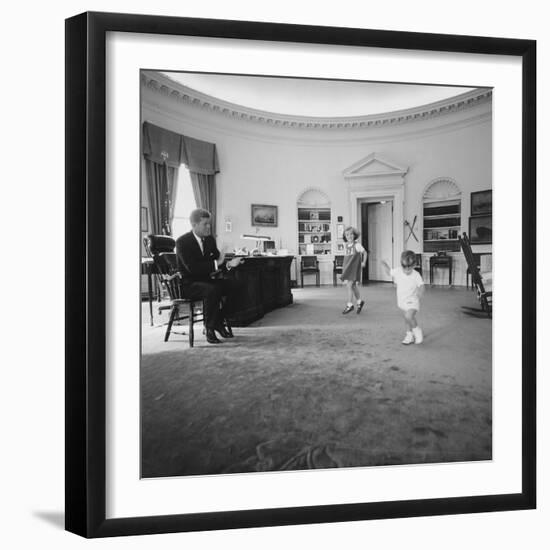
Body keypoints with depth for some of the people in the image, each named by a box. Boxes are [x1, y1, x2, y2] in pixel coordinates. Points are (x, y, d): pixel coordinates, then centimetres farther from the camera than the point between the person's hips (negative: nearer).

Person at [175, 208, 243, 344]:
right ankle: (209, 329, -19)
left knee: (233, 285, -15)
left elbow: (217, 262, 8)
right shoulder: (182, 242, -13)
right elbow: (192, 268, -24)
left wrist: (229, 264, -15)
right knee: (212, 290, -35)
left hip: (206, 279, 7)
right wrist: (215, 264, -24)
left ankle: (219, 322, -1)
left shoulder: (210, 240, 8)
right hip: (188, 284, -7)